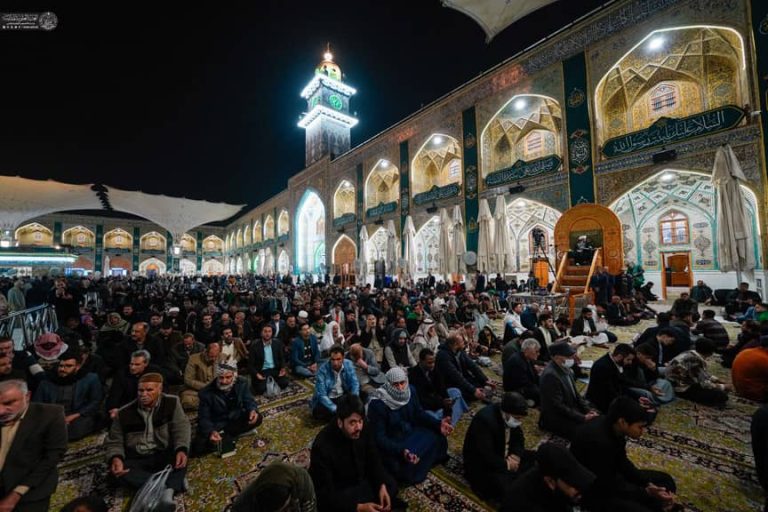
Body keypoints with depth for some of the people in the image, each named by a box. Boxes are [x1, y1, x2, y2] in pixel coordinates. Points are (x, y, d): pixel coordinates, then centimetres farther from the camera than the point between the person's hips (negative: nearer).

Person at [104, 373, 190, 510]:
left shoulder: (171, 403, -8)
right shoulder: (124, 413, -4)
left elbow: (181, 427, -14)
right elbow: (114, 442, 2)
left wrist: (181, 450, -33)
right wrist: (115, 458, -22)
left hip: (163, 457, -2)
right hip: (136, 460, 2)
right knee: (116, 470, -30)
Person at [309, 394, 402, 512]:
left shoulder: (364, 429, -16)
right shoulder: (322, 446, -32)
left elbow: (374, 460, -2)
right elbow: (325, 493, -29)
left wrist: (382, 485, -18)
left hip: (360, 479, 5)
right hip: (336, 492, -5)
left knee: (391, 485, -4)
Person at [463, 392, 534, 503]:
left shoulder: (513, 416, -9)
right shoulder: (485, 419, -33)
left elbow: (519, 439, 4)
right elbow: (485, 456, -31)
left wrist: (516, 455, -13)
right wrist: (506, 464, -20)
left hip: (502, 455, 8)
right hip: (480, 463, -8)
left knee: (534, 458, -4)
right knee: (505, 486, -28)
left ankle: (511, 478, -6)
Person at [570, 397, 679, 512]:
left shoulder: (613, 427, -10)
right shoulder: (599, 441, -36)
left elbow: (621, 462, 4)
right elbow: (609, 486, -25)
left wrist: (648, 484, -4)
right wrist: (646, 492, -23)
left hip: (611, 476, 9)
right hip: (594, 490, -8)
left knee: (666, 481, 10)